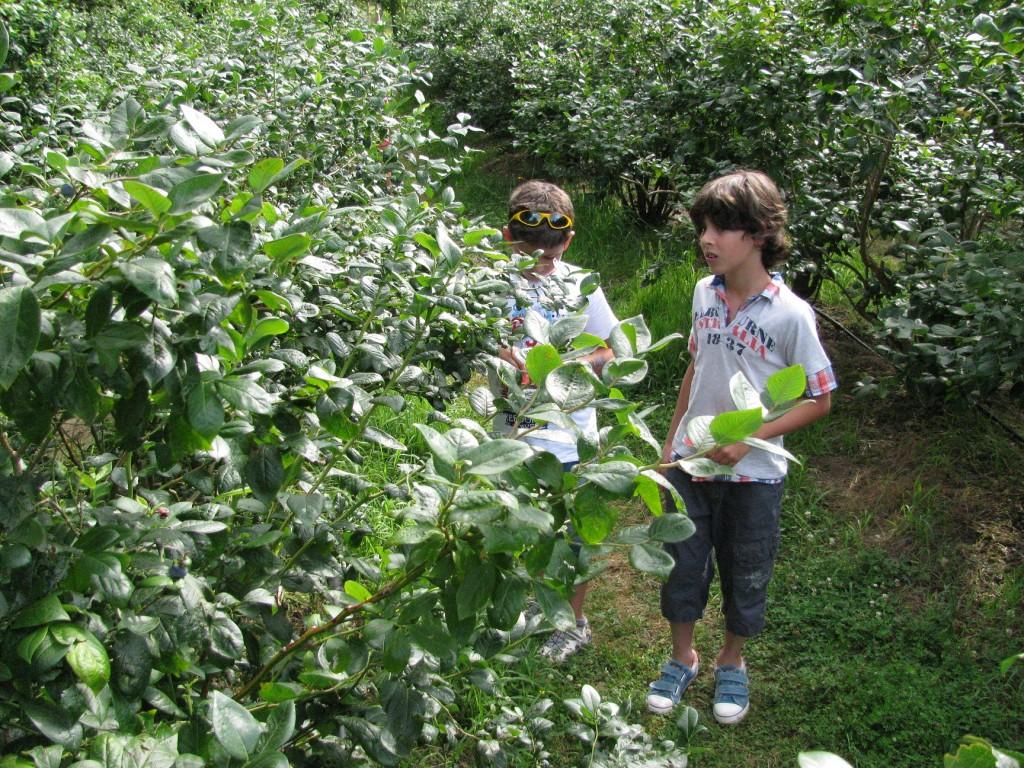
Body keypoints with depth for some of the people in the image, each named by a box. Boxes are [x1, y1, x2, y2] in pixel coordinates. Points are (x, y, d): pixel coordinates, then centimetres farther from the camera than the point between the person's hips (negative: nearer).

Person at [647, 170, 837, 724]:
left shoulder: (790, 315, -19)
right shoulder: (705, 293, -4)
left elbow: (819, 400, -12)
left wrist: (749, 437, -22)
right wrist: (672, 440, 13)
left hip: (752, 475, -4)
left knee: (745, 575, 15)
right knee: (683, 564, 15)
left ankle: (731, 662, 38)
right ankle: (682, 658, 37)